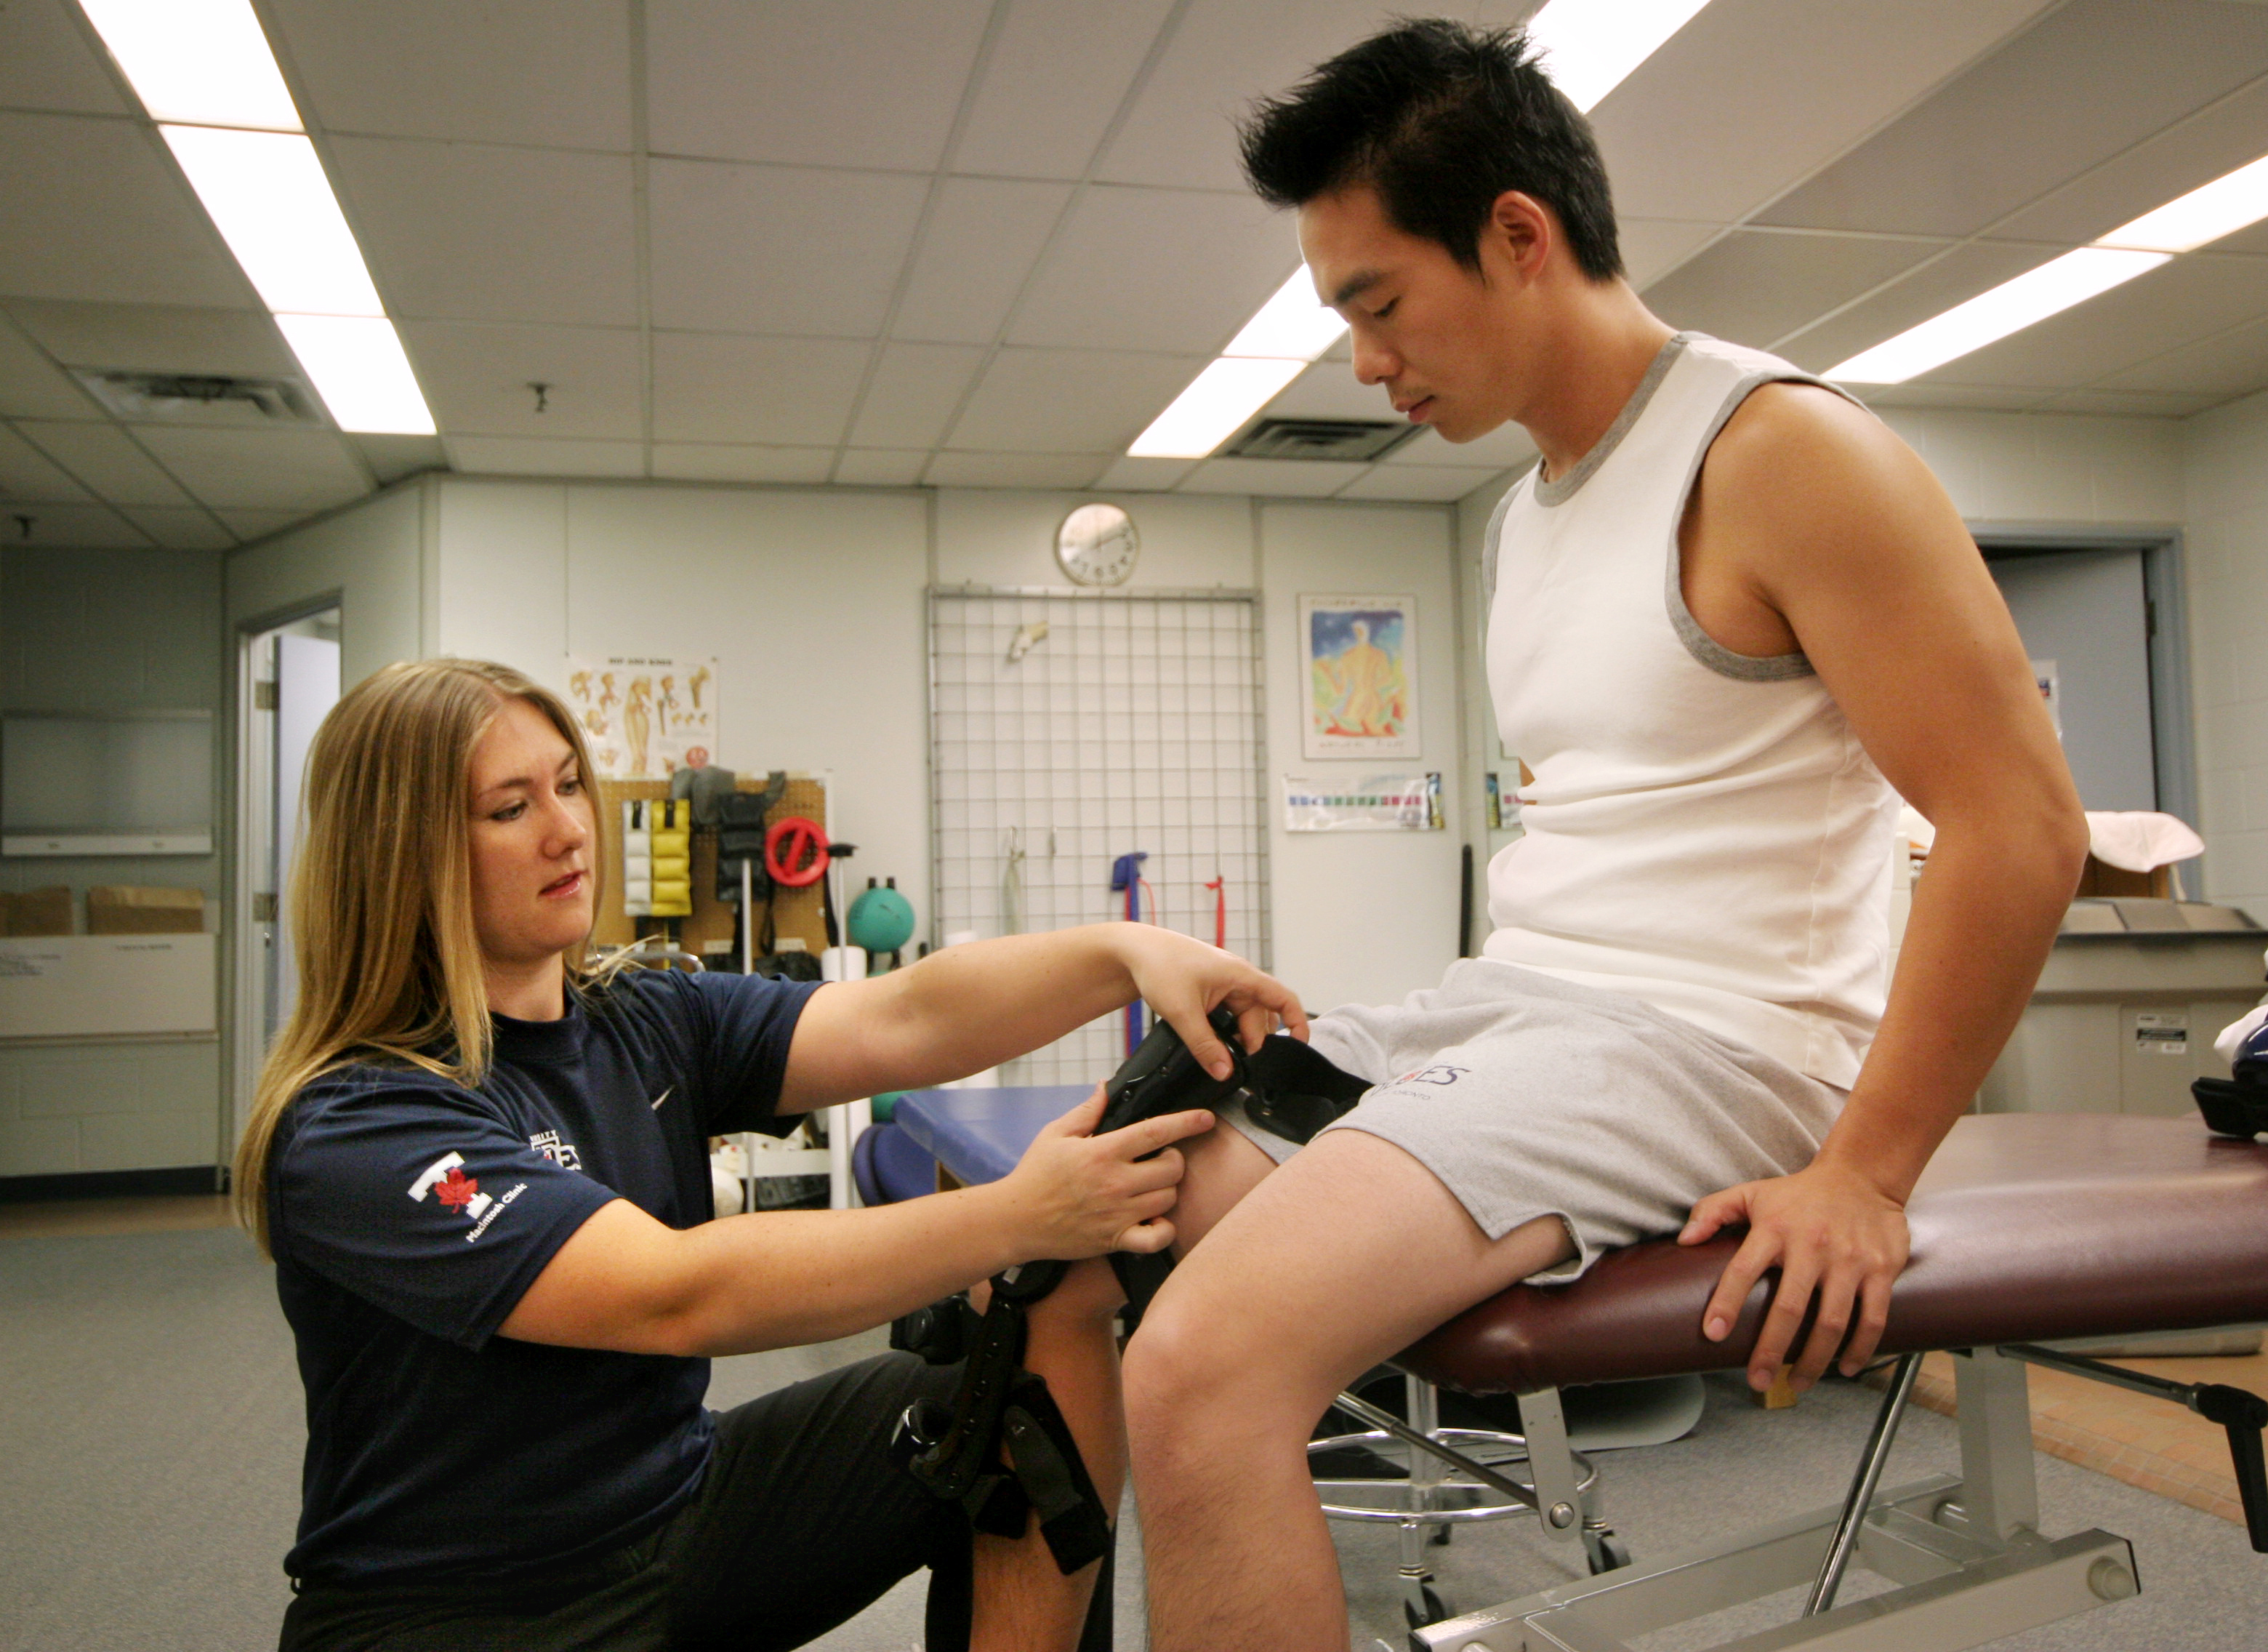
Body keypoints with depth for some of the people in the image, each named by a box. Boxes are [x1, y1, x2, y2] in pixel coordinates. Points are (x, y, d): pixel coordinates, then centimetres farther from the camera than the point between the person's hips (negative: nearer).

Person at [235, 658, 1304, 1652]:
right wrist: (1016, 1217, -33)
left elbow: (901, 1022, -14)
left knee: (1057, 1323, -11)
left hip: (680, 1511, 6)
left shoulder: (649, 1026, 1)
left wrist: (1123, 953, -30)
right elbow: (676, 1297, -30)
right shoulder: (351, 1128, -19)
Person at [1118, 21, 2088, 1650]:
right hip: (1501, 1006, 9)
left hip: (1702, 1041, -9)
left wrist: (1866, 1175, -15)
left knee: (1206, 1364, -30)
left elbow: (2021, 823, -14)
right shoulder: (1527, 511, 16)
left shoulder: (1779, 451, -9)